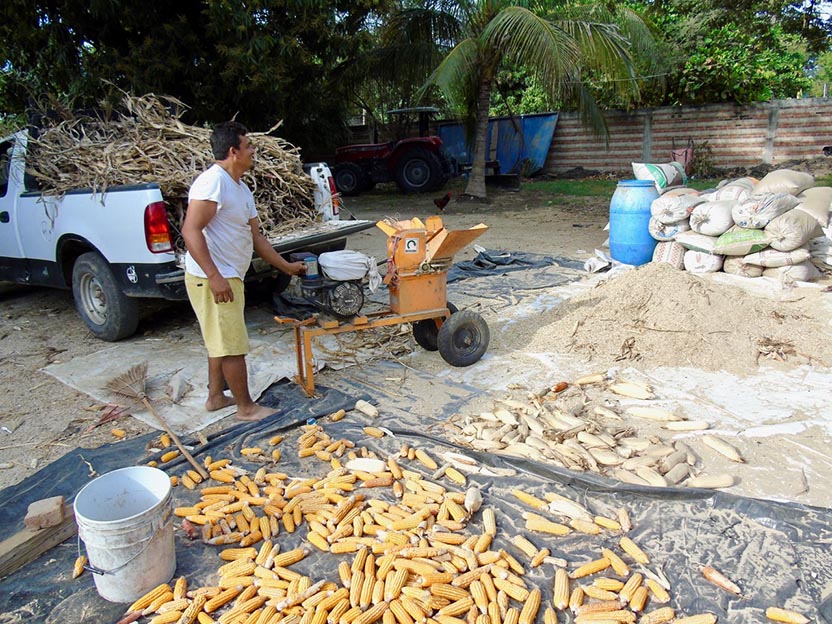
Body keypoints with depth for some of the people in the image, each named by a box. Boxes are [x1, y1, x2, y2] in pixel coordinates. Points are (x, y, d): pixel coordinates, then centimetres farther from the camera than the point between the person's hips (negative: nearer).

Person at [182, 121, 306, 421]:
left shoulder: (241, 188, 14)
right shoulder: (213, 182, -16)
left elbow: (255, 237, 19)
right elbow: (191, 230, -24)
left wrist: (287, 266, 21)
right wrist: (214, 276, -28)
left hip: (229, 277, 10)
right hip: (212, 279, -10)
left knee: (221, 342, 20)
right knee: (233, 345, -2)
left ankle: (216, 397, 34)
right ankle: (246, 407, 11)